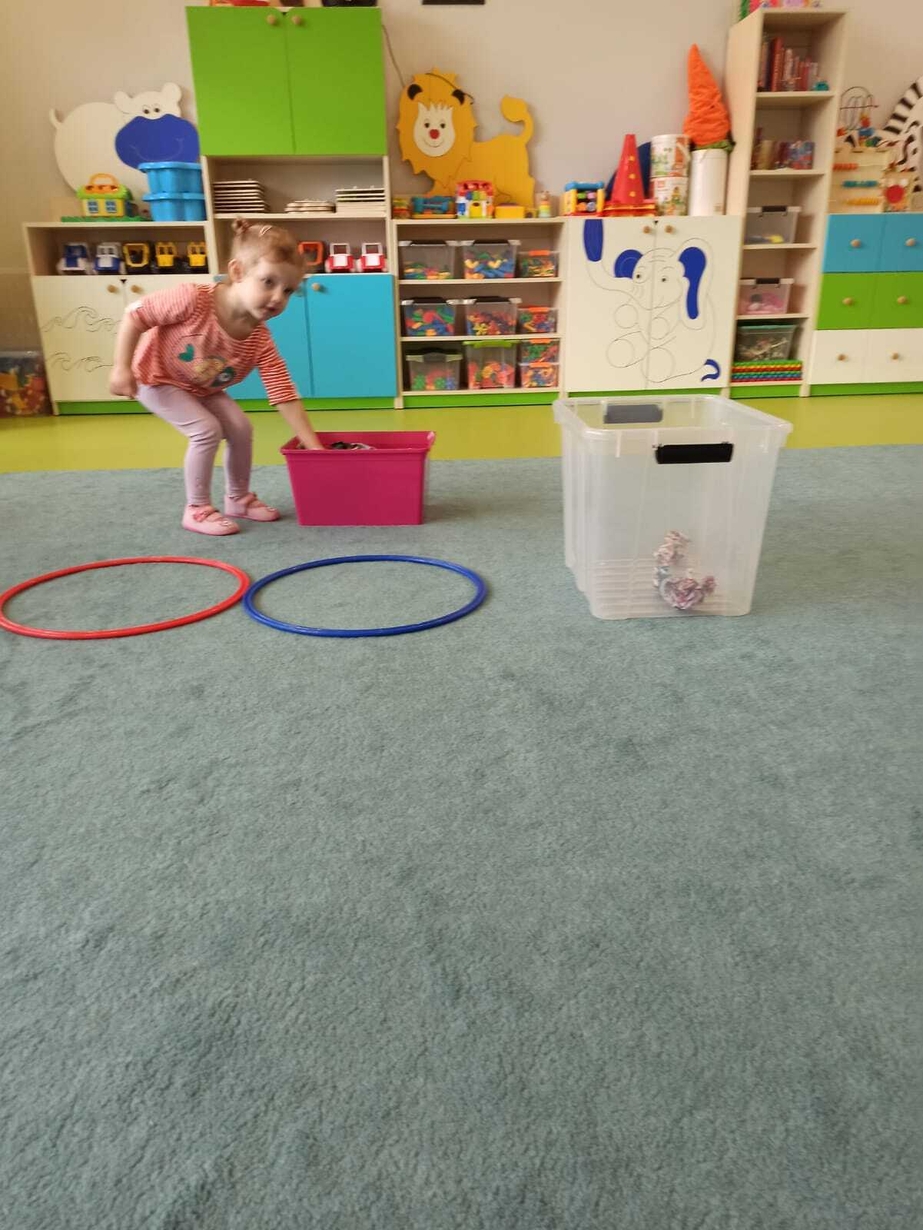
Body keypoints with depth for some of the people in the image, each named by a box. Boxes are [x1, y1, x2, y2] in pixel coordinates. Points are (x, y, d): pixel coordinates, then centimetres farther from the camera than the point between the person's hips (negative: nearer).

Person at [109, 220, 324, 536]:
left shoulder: (260, 342, -23)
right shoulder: (193, 299, -36)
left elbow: (285, 397, -23)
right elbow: (135, 316, -25)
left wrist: (315, 447, -28)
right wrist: (122, 368, -27)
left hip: (203, 388, 5)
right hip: (155, 378, -5)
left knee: (241, 428, -5)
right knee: (206, 430, -19)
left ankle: (238, 498, 18)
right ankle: (196, 509, -3)